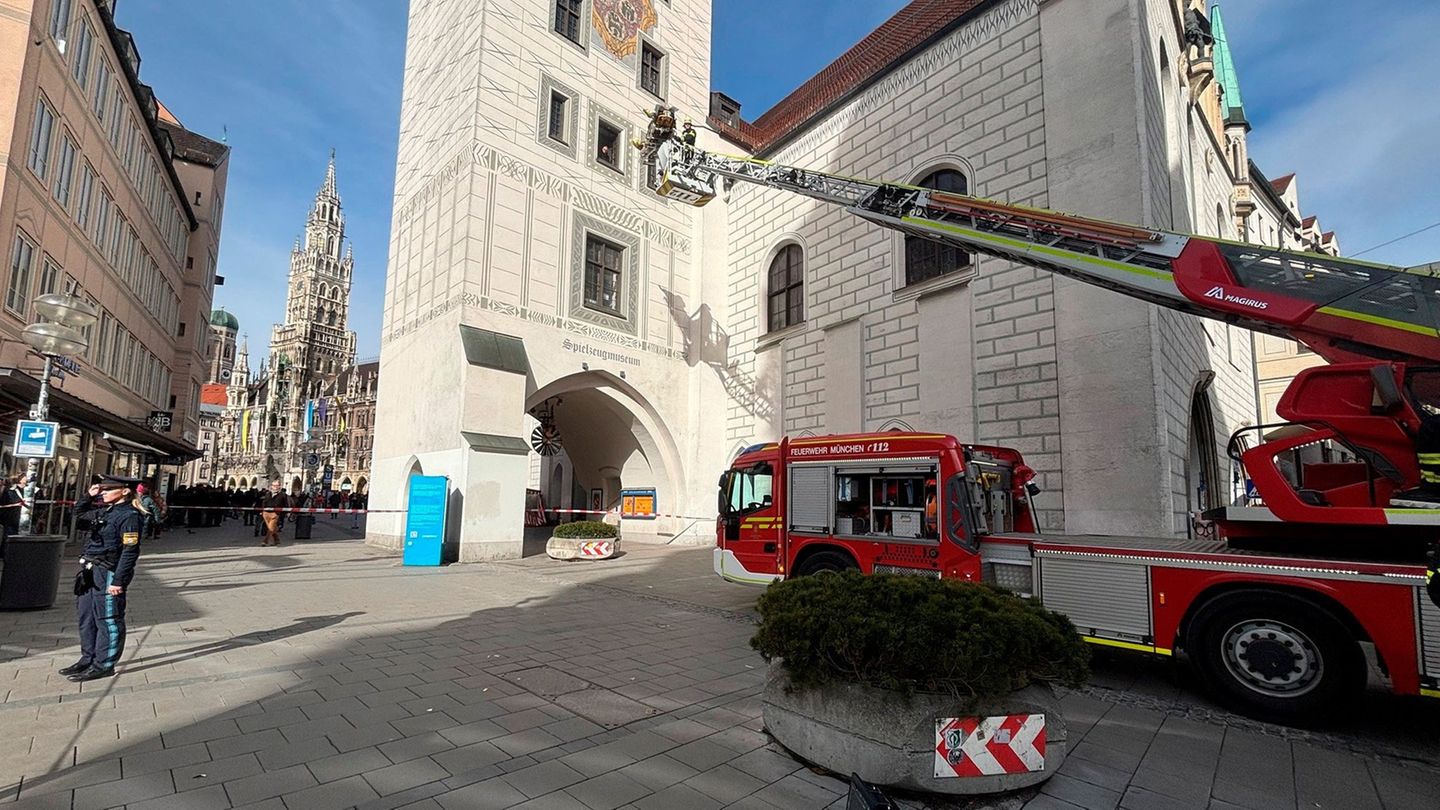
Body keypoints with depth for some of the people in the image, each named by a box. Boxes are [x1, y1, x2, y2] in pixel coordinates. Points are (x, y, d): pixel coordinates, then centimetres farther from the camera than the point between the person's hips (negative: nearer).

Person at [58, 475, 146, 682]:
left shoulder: (130, 516, -17)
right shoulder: (106, 511, 9)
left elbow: (130, 551, -20)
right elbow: (79, 513, 30)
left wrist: (118, 581, -22)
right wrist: (90, 496, 11)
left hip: (109, 574, -9)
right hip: (91, 572, 9)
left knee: (108, 620, 1)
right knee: (85, 617, 18)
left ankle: (103, 666, 11)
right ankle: (88, 659, 31)